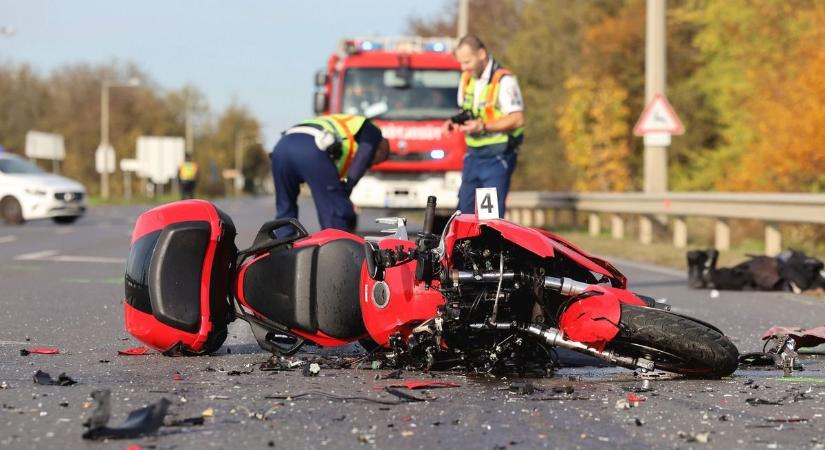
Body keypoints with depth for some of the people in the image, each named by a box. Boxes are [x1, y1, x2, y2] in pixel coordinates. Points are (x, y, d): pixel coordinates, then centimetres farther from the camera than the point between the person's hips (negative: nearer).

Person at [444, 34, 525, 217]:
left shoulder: (504, 81, -12)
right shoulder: (467, 79, 12)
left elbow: (517, 119, -18)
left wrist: (483, 127, -25)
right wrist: (455, 122, 1)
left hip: (497, 158, -8)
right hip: (473, 155, 8)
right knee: (465, 210, 6)